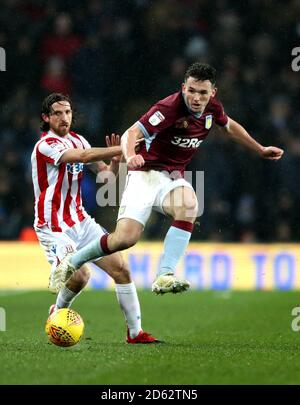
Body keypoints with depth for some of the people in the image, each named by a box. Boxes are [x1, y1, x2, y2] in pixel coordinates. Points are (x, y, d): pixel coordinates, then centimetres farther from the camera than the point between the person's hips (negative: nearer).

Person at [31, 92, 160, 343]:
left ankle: (135, 332, 4)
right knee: (80, 275, -26)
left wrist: (116, 160, -11)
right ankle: (59, 312, 6)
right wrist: (124, 148, -31)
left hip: (80, 221, 7)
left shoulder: (78, 140, 10)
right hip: (54, 226, -7)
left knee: (120, 268, -4)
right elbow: (84, 156, -29)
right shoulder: (45, 145, -14)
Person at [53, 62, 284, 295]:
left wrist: (261, 150, 32)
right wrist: (131, 156, -50)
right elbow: (132, 133, -29)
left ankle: (165, 276, -36)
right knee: (126, 238, -19)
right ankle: (71, 262, 9)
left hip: (173, 178, 5)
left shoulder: (213, 108, 1)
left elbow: (229, 127, 25)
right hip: (146, 174, -5)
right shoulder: (170, 107, -21)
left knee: (188, 204, -33)